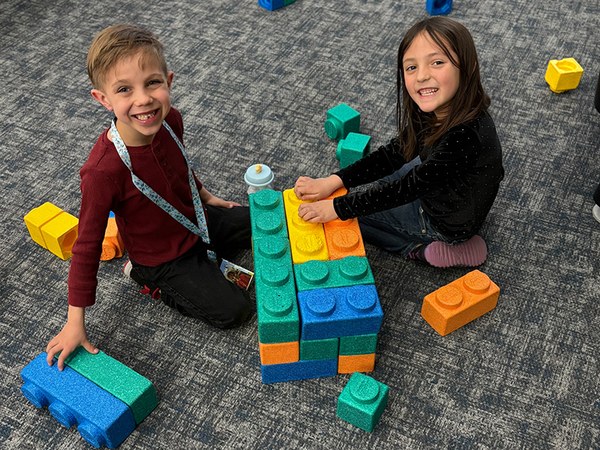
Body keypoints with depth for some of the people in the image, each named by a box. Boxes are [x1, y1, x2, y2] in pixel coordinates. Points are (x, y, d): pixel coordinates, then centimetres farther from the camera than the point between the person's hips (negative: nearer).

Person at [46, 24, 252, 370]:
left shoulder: (170, 120, -19)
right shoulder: (103, 170, -37)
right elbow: (87, 247, -26)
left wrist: (206, 197, 18)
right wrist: (75, 324, -19)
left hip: (196, 220, 7)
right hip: (163, 260, -6)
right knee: (234, 310, -8)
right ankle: (147, 280, 7)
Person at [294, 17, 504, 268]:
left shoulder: (465, 136, -40)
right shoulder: (435, 110, -16)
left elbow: (408, 188, -32)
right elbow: (394, 152, -8)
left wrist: (336, 208, -25)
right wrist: (332, 181, -17)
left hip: (450, 224, -8)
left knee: (350, 205, -1)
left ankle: (419, 249, 3)